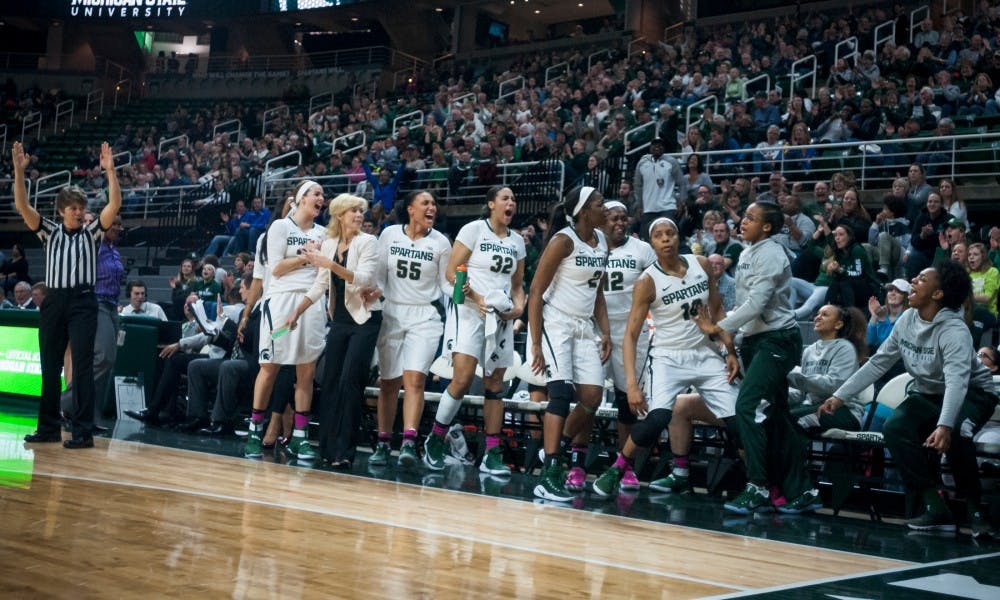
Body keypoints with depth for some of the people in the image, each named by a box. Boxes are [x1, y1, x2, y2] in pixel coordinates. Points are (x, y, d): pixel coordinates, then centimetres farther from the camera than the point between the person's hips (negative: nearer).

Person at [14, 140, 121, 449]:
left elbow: (114, 205, -8)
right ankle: (48, 427, 19)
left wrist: (110, 171, -18)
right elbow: (22, 206, 0)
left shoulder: (91, 233, 5)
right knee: (49, 367, 9)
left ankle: (83, 431, -4)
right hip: (53, 301, 3)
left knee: (82, 367, -5)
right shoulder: (49, 232, 10)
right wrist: (18, 170, -12)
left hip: (82, 301, -3)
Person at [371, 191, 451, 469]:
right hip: (392, 313, 1)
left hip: (425, 316, -1)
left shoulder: (441, 242, 1)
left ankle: (409, 443, -20)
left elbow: (446, 284, 6)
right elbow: (379, 275, 8)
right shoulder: (389, 234, 2)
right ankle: (383, 443, 12)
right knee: (388, 382, 4)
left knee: (414, 378, -15)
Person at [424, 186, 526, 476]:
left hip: (501, 317, 5)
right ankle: (435, 441, 3)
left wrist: (519, 306, 0)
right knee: (462, 378, -14)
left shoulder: (517, 241, 14)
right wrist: (476, 298, -17)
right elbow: (452, 272, -6)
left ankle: (492, 454, 7)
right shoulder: (473, 230, -2)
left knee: (495, 384, 4)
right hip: (469, 311, -5)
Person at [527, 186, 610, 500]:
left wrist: (605, 331, 10)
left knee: (593, 397, 1)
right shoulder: (563, 241, -13)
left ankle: (572, 454, 23)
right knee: (562, 394, -16)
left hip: (583, 327, 7)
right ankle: (549, 475, -14)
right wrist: (536, 344, -19)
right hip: (555, 323, -7)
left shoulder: (601, 240, 9)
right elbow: (536, 292, -14)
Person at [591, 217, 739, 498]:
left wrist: (730, 352, 4)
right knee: (658, 417, -27)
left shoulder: (701, 265, 0)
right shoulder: (647, 281, -12)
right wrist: (632, 384, -24)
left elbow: (717, 310, 12)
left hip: (706, 355, 5)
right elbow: (630, 335, -14)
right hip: (667, 357, -4)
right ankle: (617, 469, -7)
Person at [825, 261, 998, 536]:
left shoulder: (954, 330, -27)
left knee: (953, 436, -36)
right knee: (894, 428, -21)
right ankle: (936, 507, -18)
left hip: (972, 394, -6)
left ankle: (974, 507, -14)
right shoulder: (907, 320, -6)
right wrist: (840, 395, -3)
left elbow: (957, 382, -41)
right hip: (927, 394, 6)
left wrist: (945, 425, -57)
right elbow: (878, 362, 2)